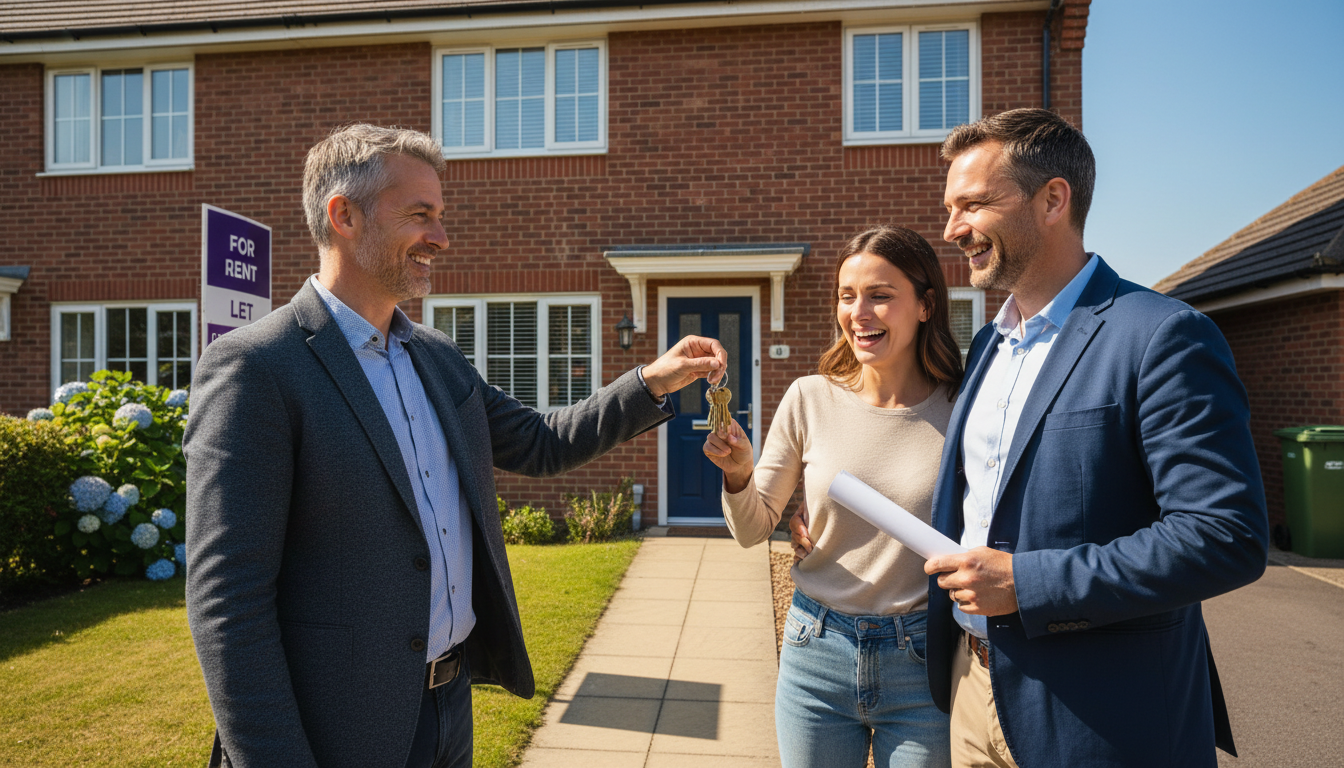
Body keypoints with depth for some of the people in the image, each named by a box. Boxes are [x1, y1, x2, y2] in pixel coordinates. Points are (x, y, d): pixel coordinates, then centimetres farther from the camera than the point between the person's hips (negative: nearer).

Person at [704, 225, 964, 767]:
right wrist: (738, 475, -18)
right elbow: (752, 531, 0)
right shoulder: (810, 399, -7)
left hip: (919, 663, -1)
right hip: (817, 653, 1)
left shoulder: (959, 412, -10)